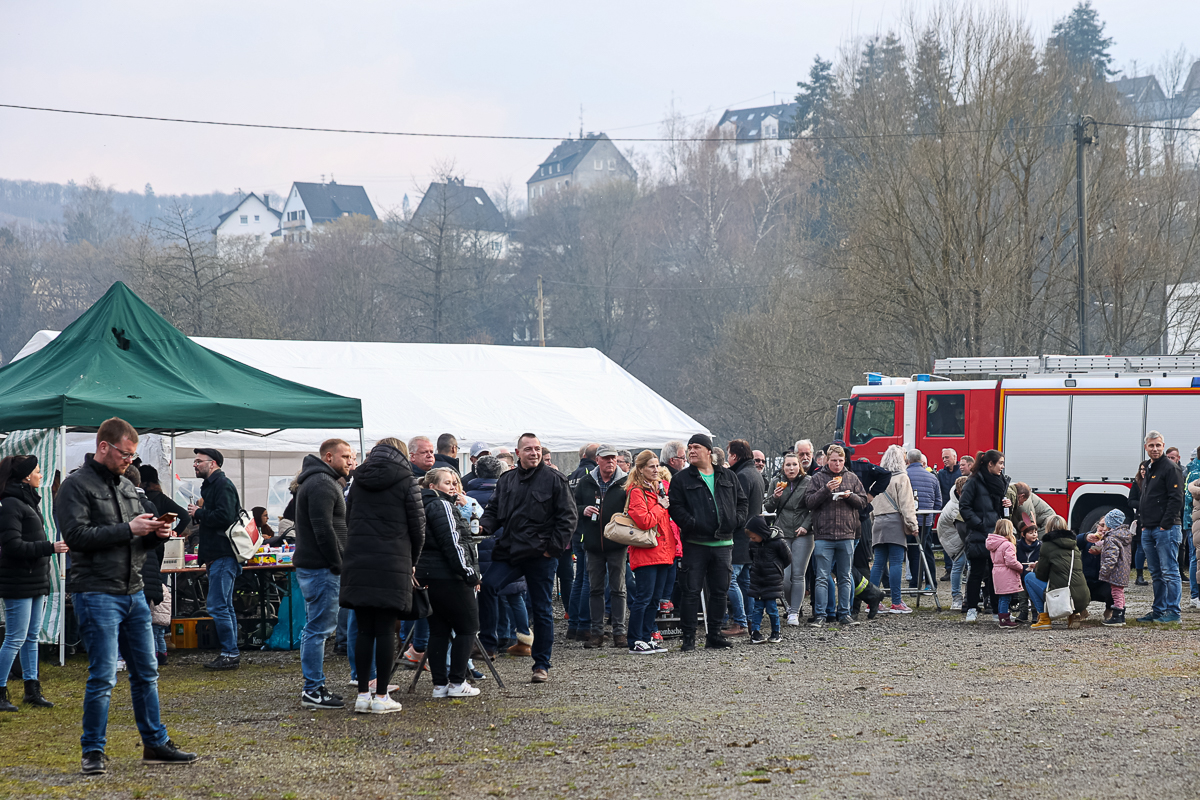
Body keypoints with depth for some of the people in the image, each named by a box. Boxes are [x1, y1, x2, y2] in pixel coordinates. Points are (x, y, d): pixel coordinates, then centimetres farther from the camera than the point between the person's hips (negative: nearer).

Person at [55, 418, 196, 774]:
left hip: (133, 593, 8)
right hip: (96, 594, -8)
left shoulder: (127, 487, 16)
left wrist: (154, 534, -1)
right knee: (103, 678, -7)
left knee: (146, 674, 12)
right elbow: (76, 534, -19)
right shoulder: (76, 486, -7)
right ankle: (93, 752, 3)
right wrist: (128, 529, -19)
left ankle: (155, 743, 21)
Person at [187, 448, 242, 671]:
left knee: (217, 606, -10)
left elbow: (224, 517, -24)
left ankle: (230, 653, -7)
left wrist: (198, 514, -11)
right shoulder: (210, 485, 20)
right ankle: (231, 653, 16)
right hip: (218, 555, 11)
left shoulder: (223, 485, -12)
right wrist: (198, 515, 6)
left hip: (223, 556, -11)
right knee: (225, 606, 13)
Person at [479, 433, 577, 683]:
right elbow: (494, 510, 18)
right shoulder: (506, 480, 12)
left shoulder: (554, 479, -1)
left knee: (542, 610, 3)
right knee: (487, 585, -20)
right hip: (509, 551, 3)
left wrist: (554, 546, -9)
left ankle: (542, 665, 11)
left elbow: (568, 516, -3)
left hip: (541, 555, -3)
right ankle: (487, 643, -11)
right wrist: (484, 526, -4)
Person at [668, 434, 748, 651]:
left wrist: (737, 520, 0)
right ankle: (688, 637, 2)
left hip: (723, 543, 4)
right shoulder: (682, 479, 1)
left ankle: (714, 635, 19)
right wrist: (691, 524, -17)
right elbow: (675, 506, -5)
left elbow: (742, 501, 17)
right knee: (691, 591, -4)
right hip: (695, 544, -3)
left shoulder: (727, 477, 12)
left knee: (720, 592, 9)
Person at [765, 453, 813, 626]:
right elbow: (768, 508, 11)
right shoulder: (777, 482, 8)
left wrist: (806, 526, -10)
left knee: (798, 575, -4)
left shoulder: (808, 482, 2)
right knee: (784, 576, -6)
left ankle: (794, 612, 1)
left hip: (802, 534, -2)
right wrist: (775, 497, -9)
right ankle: (792, 604, 19)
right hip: (782, 534, 2)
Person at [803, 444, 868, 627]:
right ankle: (820, 616, 0)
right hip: (823, 536, -3)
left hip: (846, 535, 3)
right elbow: (809, 501, -5)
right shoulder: (818, 478, 2)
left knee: (845, 578, 9)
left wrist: (850, 496, -9)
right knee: (822, 578, -2)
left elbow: (864, 502, 10)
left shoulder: (852, 478, 10)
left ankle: (844, 614, 15)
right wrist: (826, 490, -17)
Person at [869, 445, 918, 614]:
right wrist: (912, 525, -6)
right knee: (896, 562, -5)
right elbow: (906, 505, -8)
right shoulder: (901, 478, -4)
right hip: (895, 523, -6)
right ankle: (896, 603, -6)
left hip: (879, 523, 6)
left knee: (878, 563, 7)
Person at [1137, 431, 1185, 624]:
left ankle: (1173, 613, -6)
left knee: (1169, 572, -7)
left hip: (1166, 529, -9)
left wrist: (1165, 525, -16)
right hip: (1149, 531, 9)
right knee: (1156, 574, 12)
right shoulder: (1148, 469, 19)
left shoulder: (1170, 468, -8)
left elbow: (1176, 498, -14)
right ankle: (1159, 611, 17)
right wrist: (1143, 523, 14)